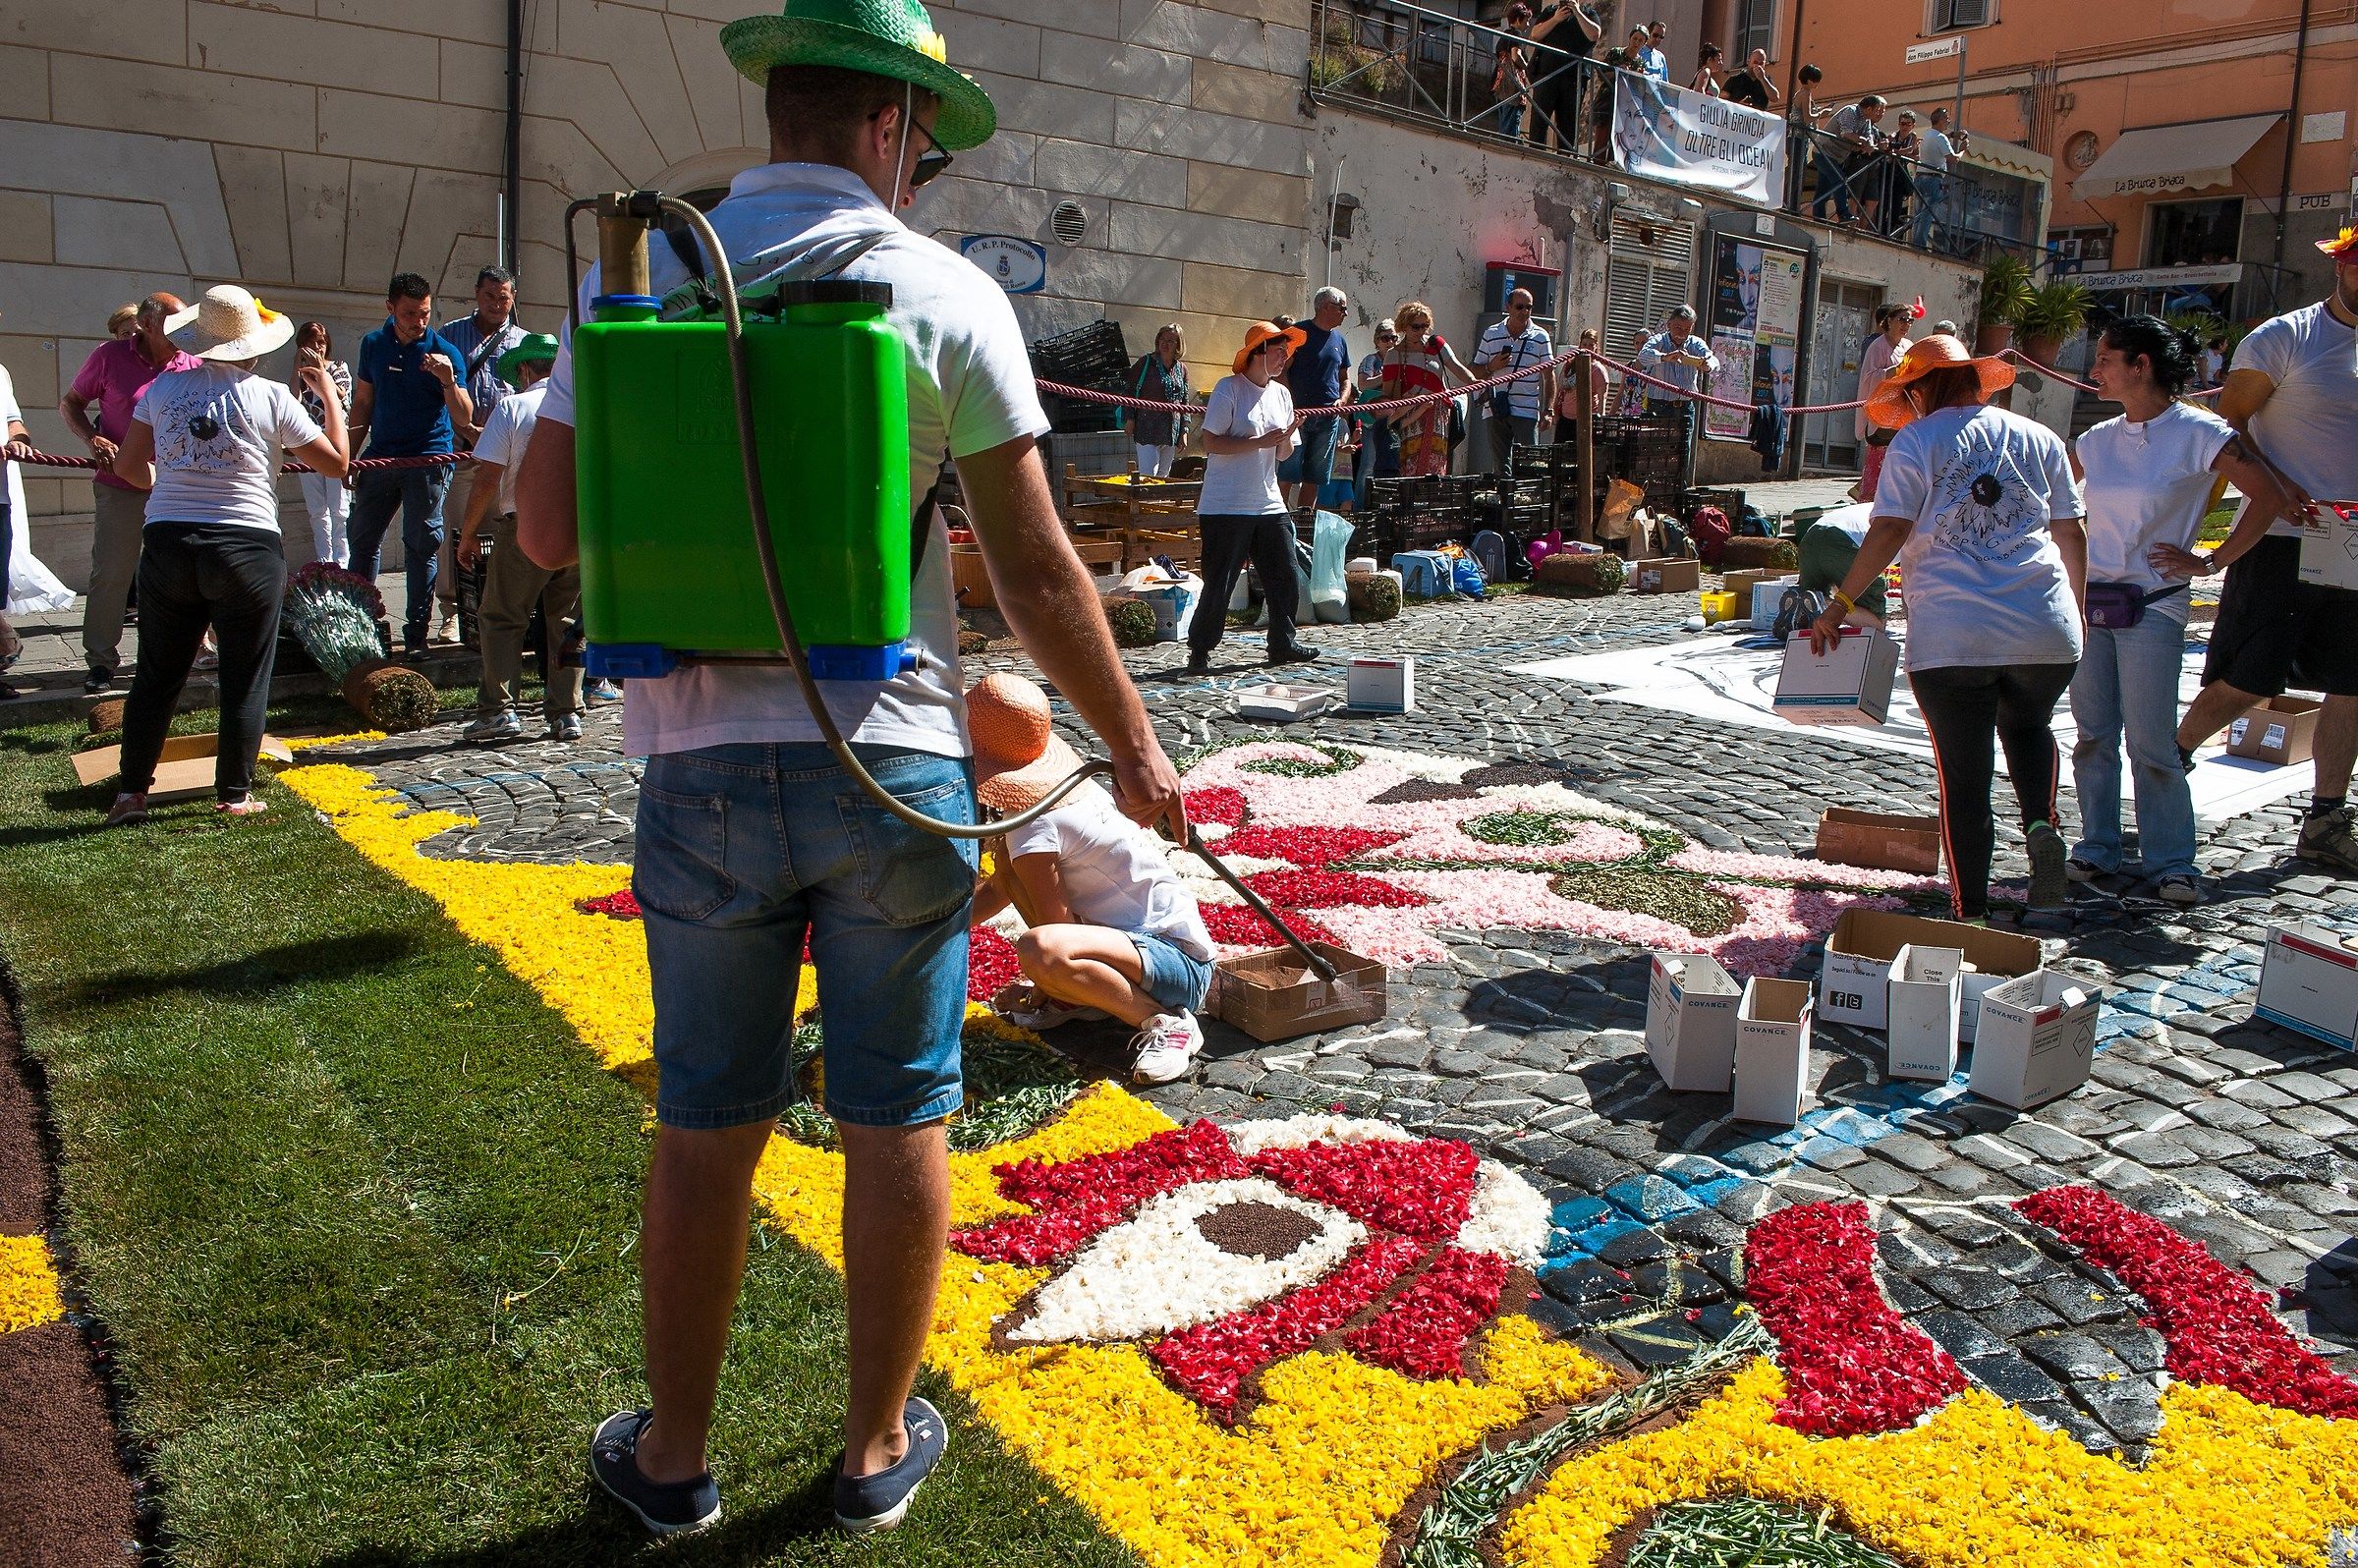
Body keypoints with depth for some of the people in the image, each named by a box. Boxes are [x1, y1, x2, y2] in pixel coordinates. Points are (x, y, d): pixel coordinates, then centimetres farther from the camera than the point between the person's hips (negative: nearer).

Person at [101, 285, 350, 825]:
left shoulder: (163, 388, 6)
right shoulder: (270, 397, -4)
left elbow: (129, 466, 13)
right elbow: (337, 460, 3)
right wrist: (329, 395, 15)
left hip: (168, 543, 3)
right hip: (247, 547, -3)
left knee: (157, 675, 13)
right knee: (245, 679, 7)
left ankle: (130, 793, 15)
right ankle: (234, 795, 11)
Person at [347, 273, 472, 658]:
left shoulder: (446, 352, -5)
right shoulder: (373, 345, 8)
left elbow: (463, 420, -10)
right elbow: (363, 403, 16)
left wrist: (448, 381, -27)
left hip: (429, 459, -4)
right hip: (381, 457, 5)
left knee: (421, 547, -2)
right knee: (362, 540, 9)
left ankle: (416, 634, 3)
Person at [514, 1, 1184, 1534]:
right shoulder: (943, 292, -3)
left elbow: (549, 527, 2)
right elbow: (1038, 571, -6)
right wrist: (1135, 746, 5)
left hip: (706, 765, 3)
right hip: (893, 764, -2)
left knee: (708, 1122, 14)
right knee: (897, 1118, 11)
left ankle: (675, 1454, 30)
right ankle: (879, 1447, 27)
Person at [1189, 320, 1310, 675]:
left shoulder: (1281, 393, 13)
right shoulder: (1229, 389, -8)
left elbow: (1282, 455, 16)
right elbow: (1211, 443, -15)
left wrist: (1289, 434, -5)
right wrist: (1260, 442, -19)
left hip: (1269, 505, 7)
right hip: (1226, 507, -7)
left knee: (1284, 576, 6)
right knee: (1219, 582, -5)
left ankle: (1282, 645, 20)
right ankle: (1199, 652, 6)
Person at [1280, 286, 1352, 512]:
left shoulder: (1339, 340, 17)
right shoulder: (1299, 332, -2)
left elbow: (1345, 379, 25)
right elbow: (1281, 371, -8)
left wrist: (1342, 400, 4)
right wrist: (1292, 408, -16)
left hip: (1329, 417, 6)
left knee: (1314, 478, 7)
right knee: (1286, 475, -9)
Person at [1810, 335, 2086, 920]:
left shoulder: (1918, 440, 1)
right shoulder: (2039, 438, 13)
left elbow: (1889, 531, -9)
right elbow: (2071, 533, 14)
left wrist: (1839, 604, -4)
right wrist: (2077, 611, 25)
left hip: (1951, 637, -3)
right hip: (2045, 630, 4)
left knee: (1963, 772, 6)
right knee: (2029, 726, 30)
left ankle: (1971, 912, 9)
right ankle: (2041, 825, 4)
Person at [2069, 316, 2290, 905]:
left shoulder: (2200, 434, -6)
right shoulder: (2097, 440, 8)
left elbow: (2273, 501, -7)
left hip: (2153, 607, -5)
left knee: (2151, 743, -4)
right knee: (2092, 735, 8)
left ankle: (2171, 863, 7)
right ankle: (2097, 848, 18)